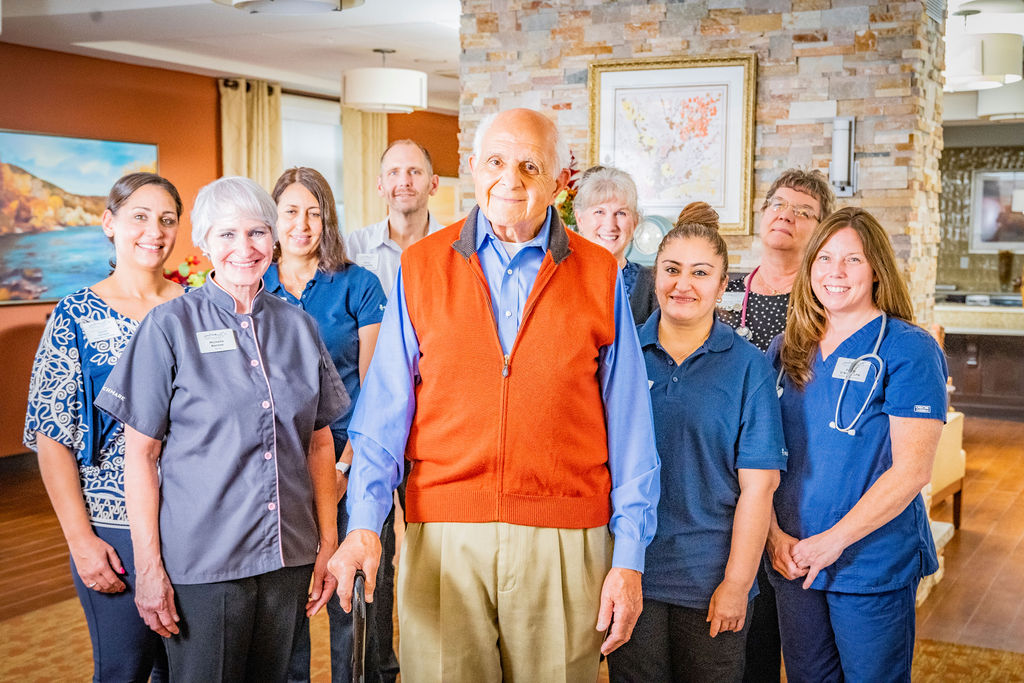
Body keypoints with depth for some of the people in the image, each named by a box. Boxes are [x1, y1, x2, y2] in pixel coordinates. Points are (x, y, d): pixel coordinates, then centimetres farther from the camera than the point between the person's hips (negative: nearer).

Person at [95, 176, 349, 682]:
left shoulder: (299, 326, 6)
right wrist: (148, 568, -8)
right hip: (201, 562, -3)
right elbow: (140, 454, -5)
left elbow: (320, 444, 10)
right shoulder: (169, 326, -5)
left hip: (288, 560, 4)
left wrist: (328, 545, 6)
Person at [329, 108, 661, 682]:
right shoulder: (421, 268, 6)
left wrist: (629, 558, 1)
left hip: (565, 546, 0)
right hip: (442, 542, 0)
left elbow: (629, 431, 4)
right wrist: (364, 523, -10)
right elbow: (384, 415, 3)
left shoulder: (599, 276, 4)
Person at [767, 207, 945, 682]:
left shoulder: (908, 349, -9)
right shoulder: (786, 349, 7)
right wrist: (774, 534, -5)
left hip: (873, 564, -4)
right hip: (793, 562, 5)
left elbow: (911, 471, -15)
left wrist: (832, 541, -17)